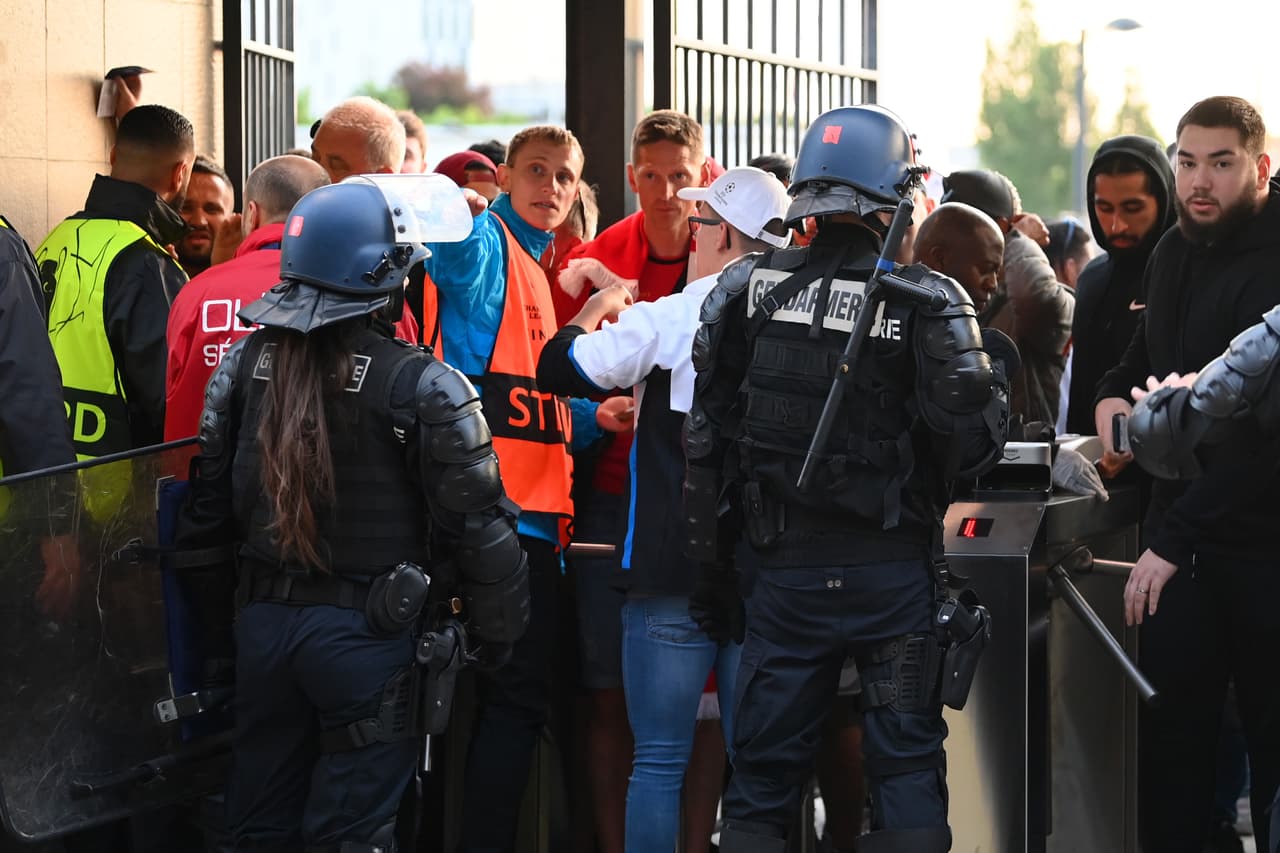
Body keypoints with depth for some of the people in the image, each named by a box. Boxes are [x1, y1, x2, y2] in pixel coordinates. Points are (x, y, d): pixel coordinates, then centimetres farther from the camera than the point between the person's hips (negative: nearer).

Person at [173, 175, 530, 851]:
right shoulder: (423, 387, -14)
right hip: (368, 636, -5)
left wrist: (210, 618, 19)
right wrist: (499, 636, 2)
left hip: (261, 625, 5)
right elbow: (478, 524, -12)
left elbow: (205, 500, 7)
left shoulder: (243, 365, 0)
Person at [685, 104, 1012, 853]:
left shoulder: (751, 288, -2)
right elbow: (973, 446, -14)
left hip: (785, 565, 2)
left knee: (764, 773, 11)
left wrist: (711, 565, 9)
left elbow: (706, 437, 1)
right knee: (908, 767, 8)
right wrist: (994, 369, 6)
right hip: (895, 571, -2)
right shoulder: (927, 302, -10)